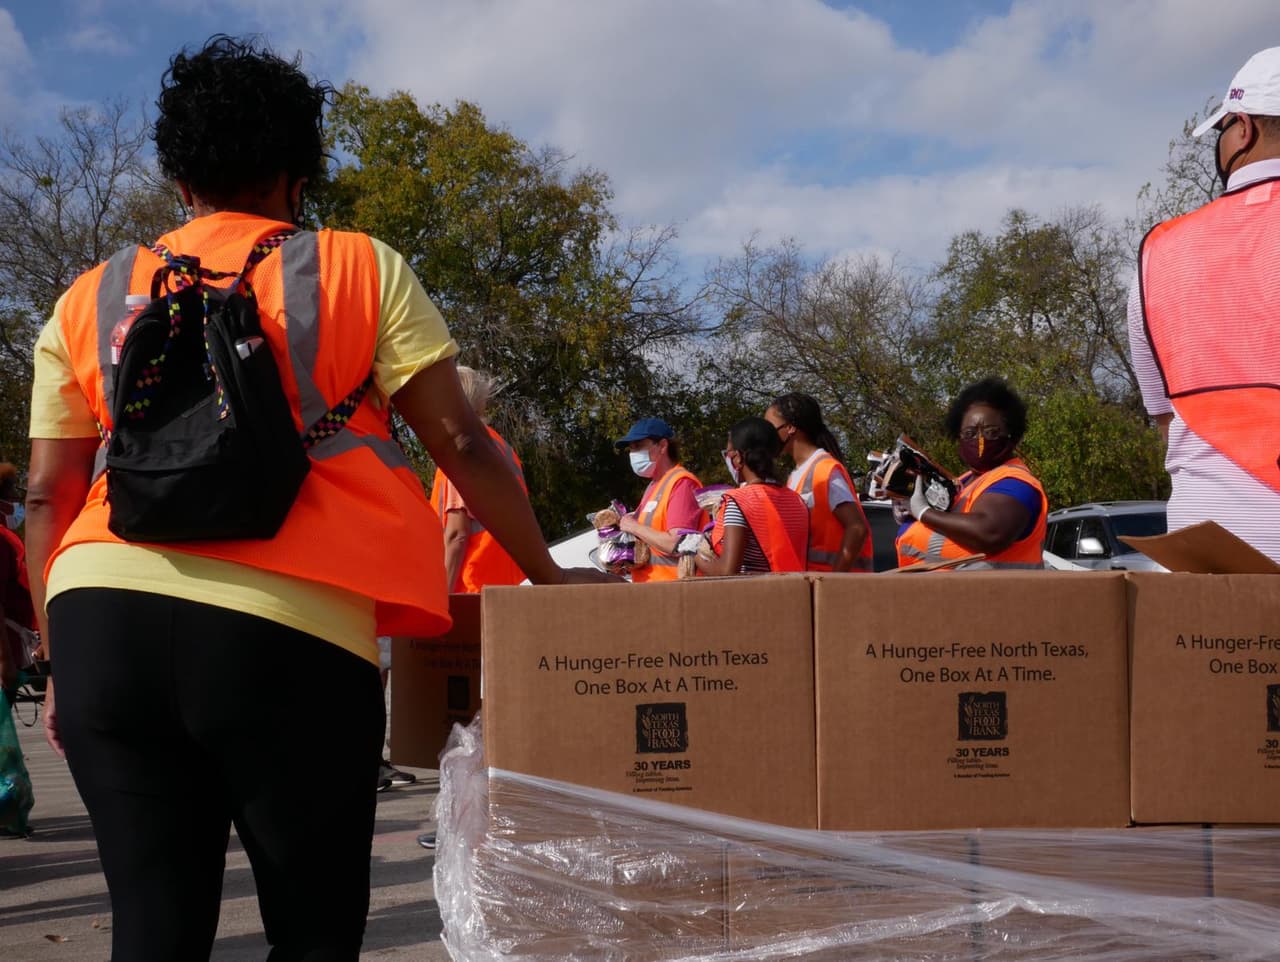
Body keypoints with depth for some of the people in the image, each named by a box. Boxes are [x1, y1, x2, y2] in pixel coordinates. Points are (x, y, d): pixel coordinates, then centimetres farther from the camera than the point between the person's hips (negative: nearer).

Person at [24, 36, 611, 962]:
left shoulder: (92, 299, 17)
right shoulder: (360, 269, 9)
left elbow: (48, 497, 14)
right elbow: (462, 444, 6)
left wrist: (60, 658, 20)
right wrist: (548, 575, 15)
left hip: (102, 610, 4)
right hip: (284, 623, -3)